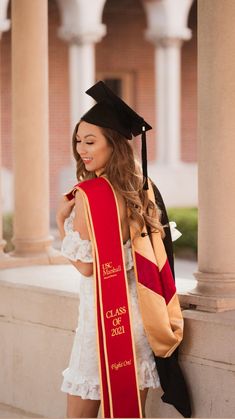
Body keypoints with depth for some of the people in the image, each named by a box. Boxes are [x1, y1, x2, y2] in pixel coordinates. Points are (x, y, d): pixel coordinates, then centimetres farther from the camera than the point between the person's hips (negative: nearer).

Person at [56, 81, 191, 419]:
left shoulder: (89, 193, -15)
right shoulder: (141, 187, 7)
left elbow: (85, 265, -14)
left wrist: (61, 219, -4)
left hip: (104, 311, -7)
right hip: (139, 310, 7)